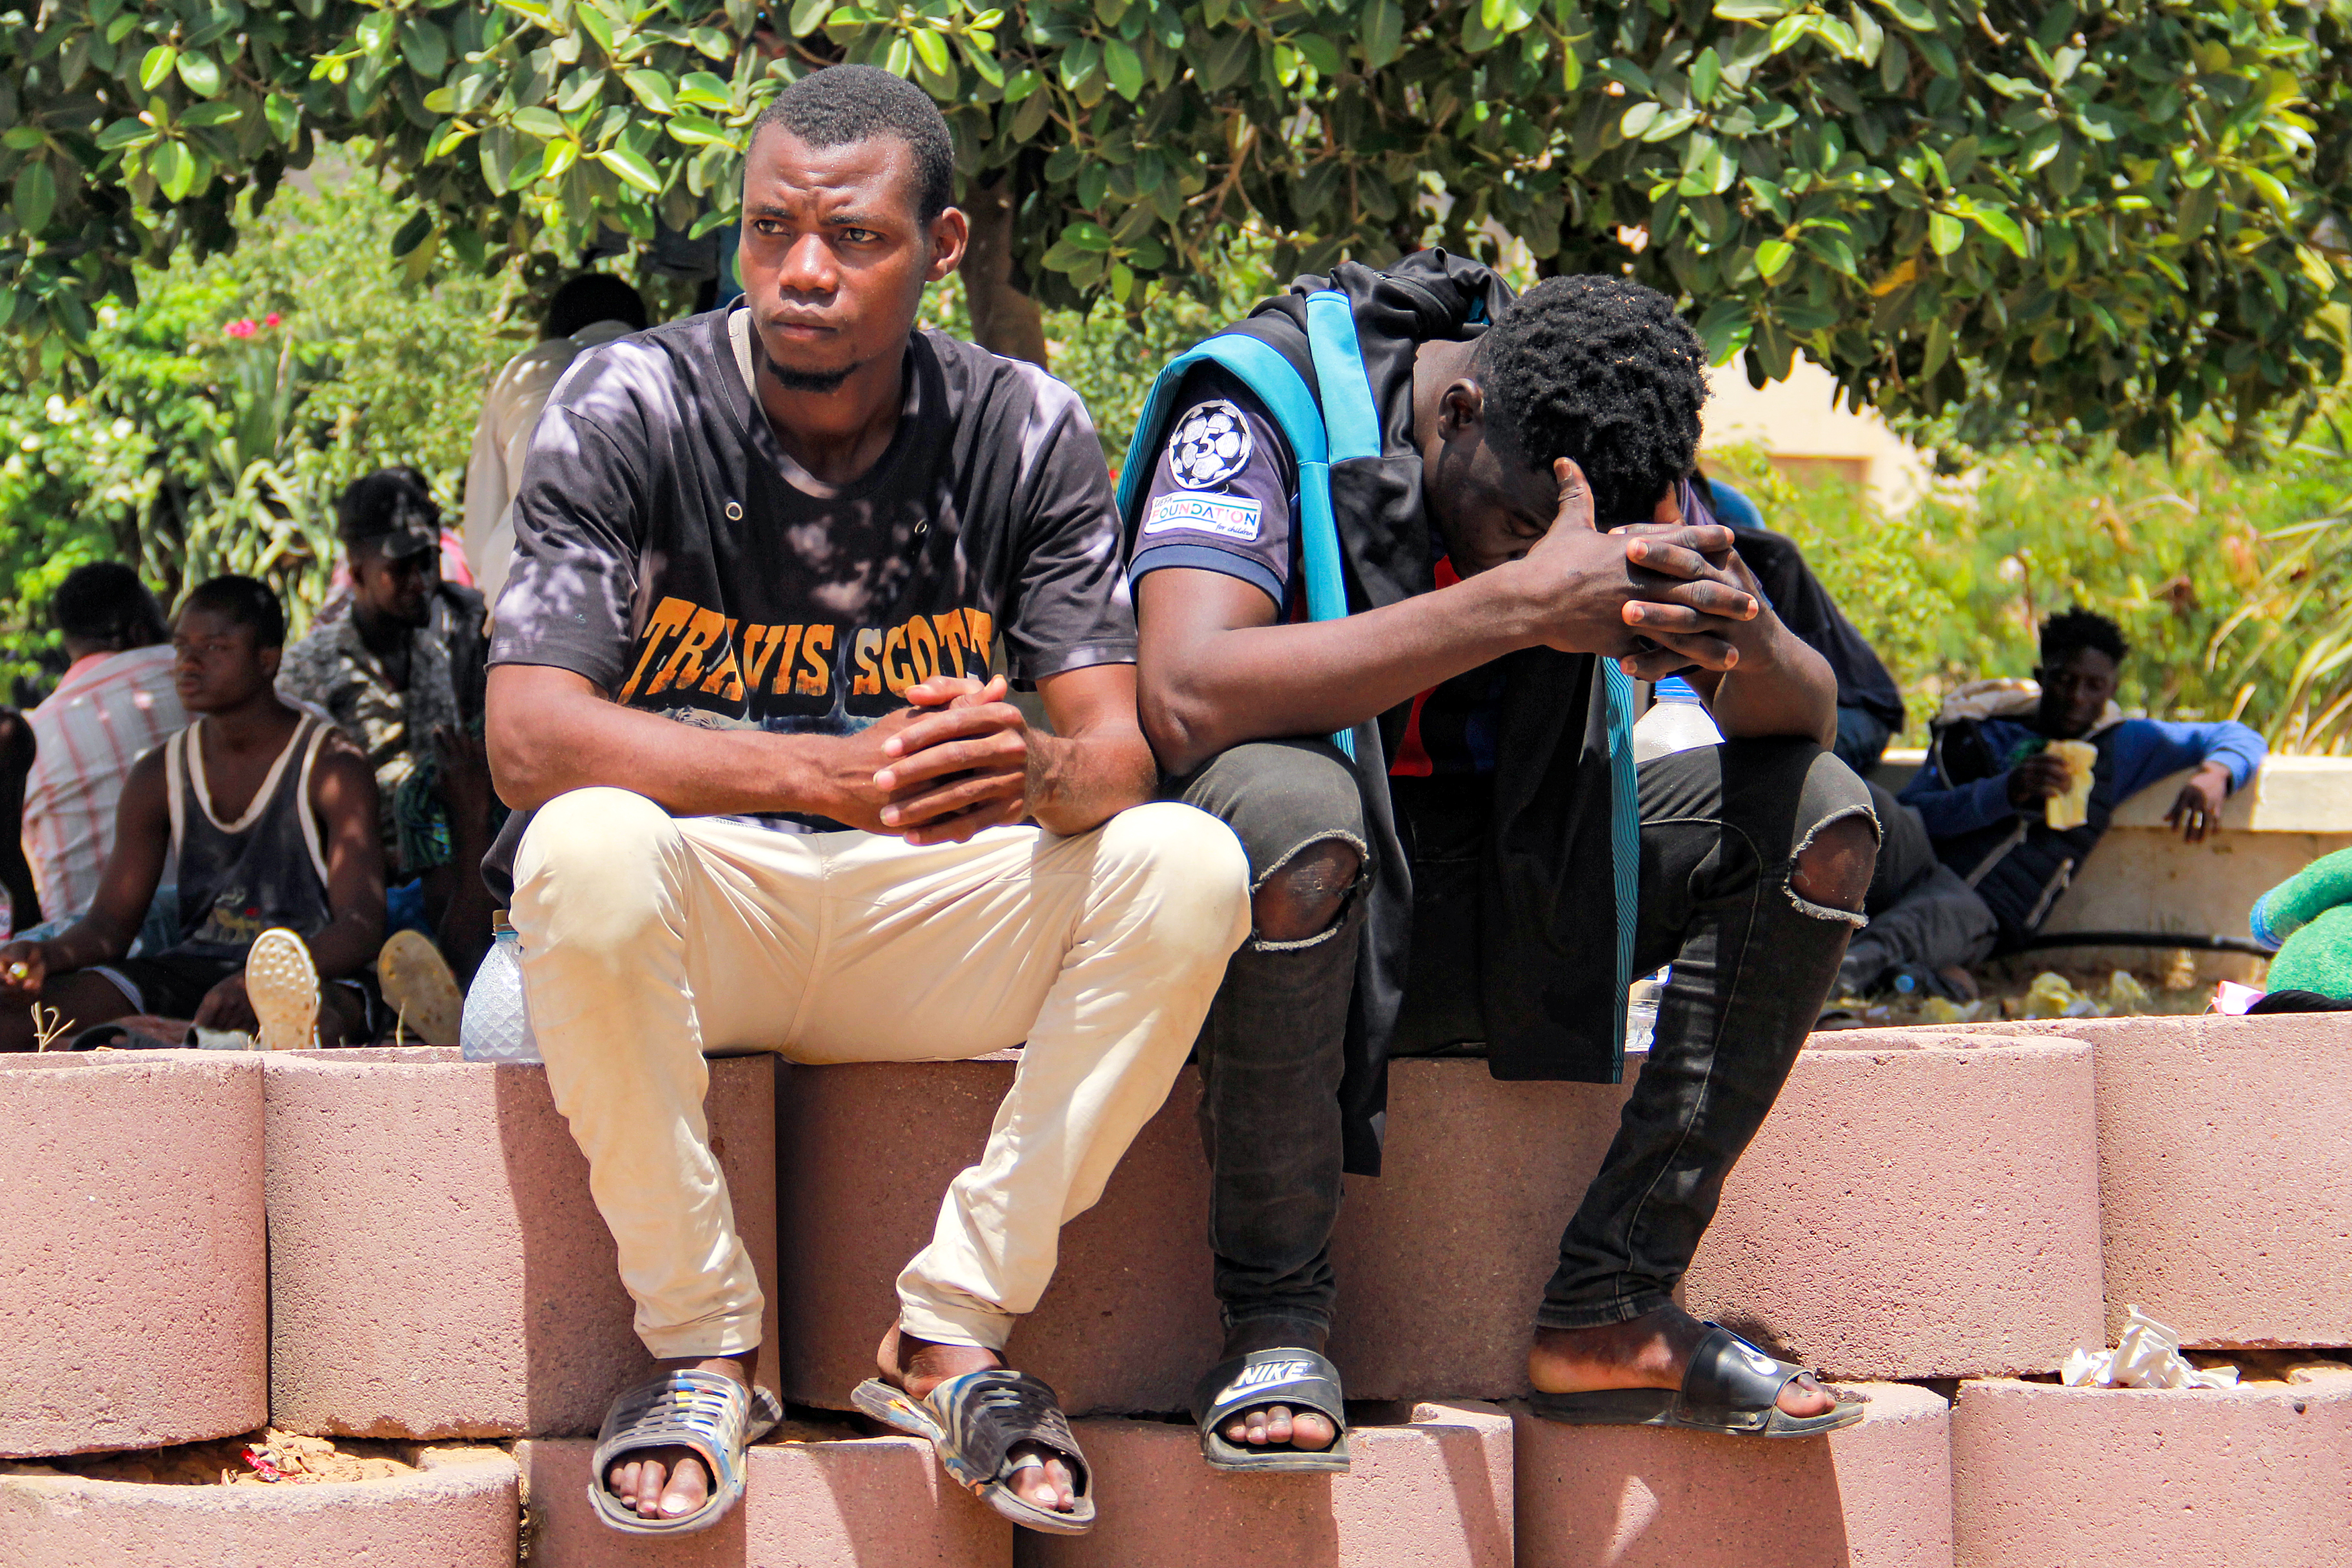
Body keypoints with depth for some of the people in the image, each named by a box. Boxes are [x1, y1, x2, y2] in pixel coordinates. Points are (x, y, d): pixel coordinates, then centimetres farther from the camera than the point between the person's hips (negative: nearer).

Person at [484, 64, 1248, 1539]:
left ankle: (953, 1332, -15)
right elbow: (528, 736, -21)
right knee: (587, 850, -36)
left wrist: (1037, 774, -36)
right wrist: (824, 775, -36)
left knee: (1189, 868, -23)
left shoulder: (1026, 429, -2)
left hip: (923, 918, 3)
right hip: (700, 906, -2)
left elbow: (1121, 742, -8)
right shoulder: (629, 406, -10)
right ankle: (702, 1346, -18)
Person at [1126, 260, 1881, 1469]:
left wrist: (1750, 649, -32)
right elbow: (1185, 699, -36)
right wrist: (1520, 600, -40)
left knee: (1821, 815, -13)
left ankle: (1609, 1314, -12)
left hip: (1509, 891, 5)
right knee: (1283, 803, -39)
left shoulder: (1612, 452, -2)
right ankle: (1274, 1328, -22)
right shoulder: (1261, 405, -18)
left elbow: (1810, 719, -5)